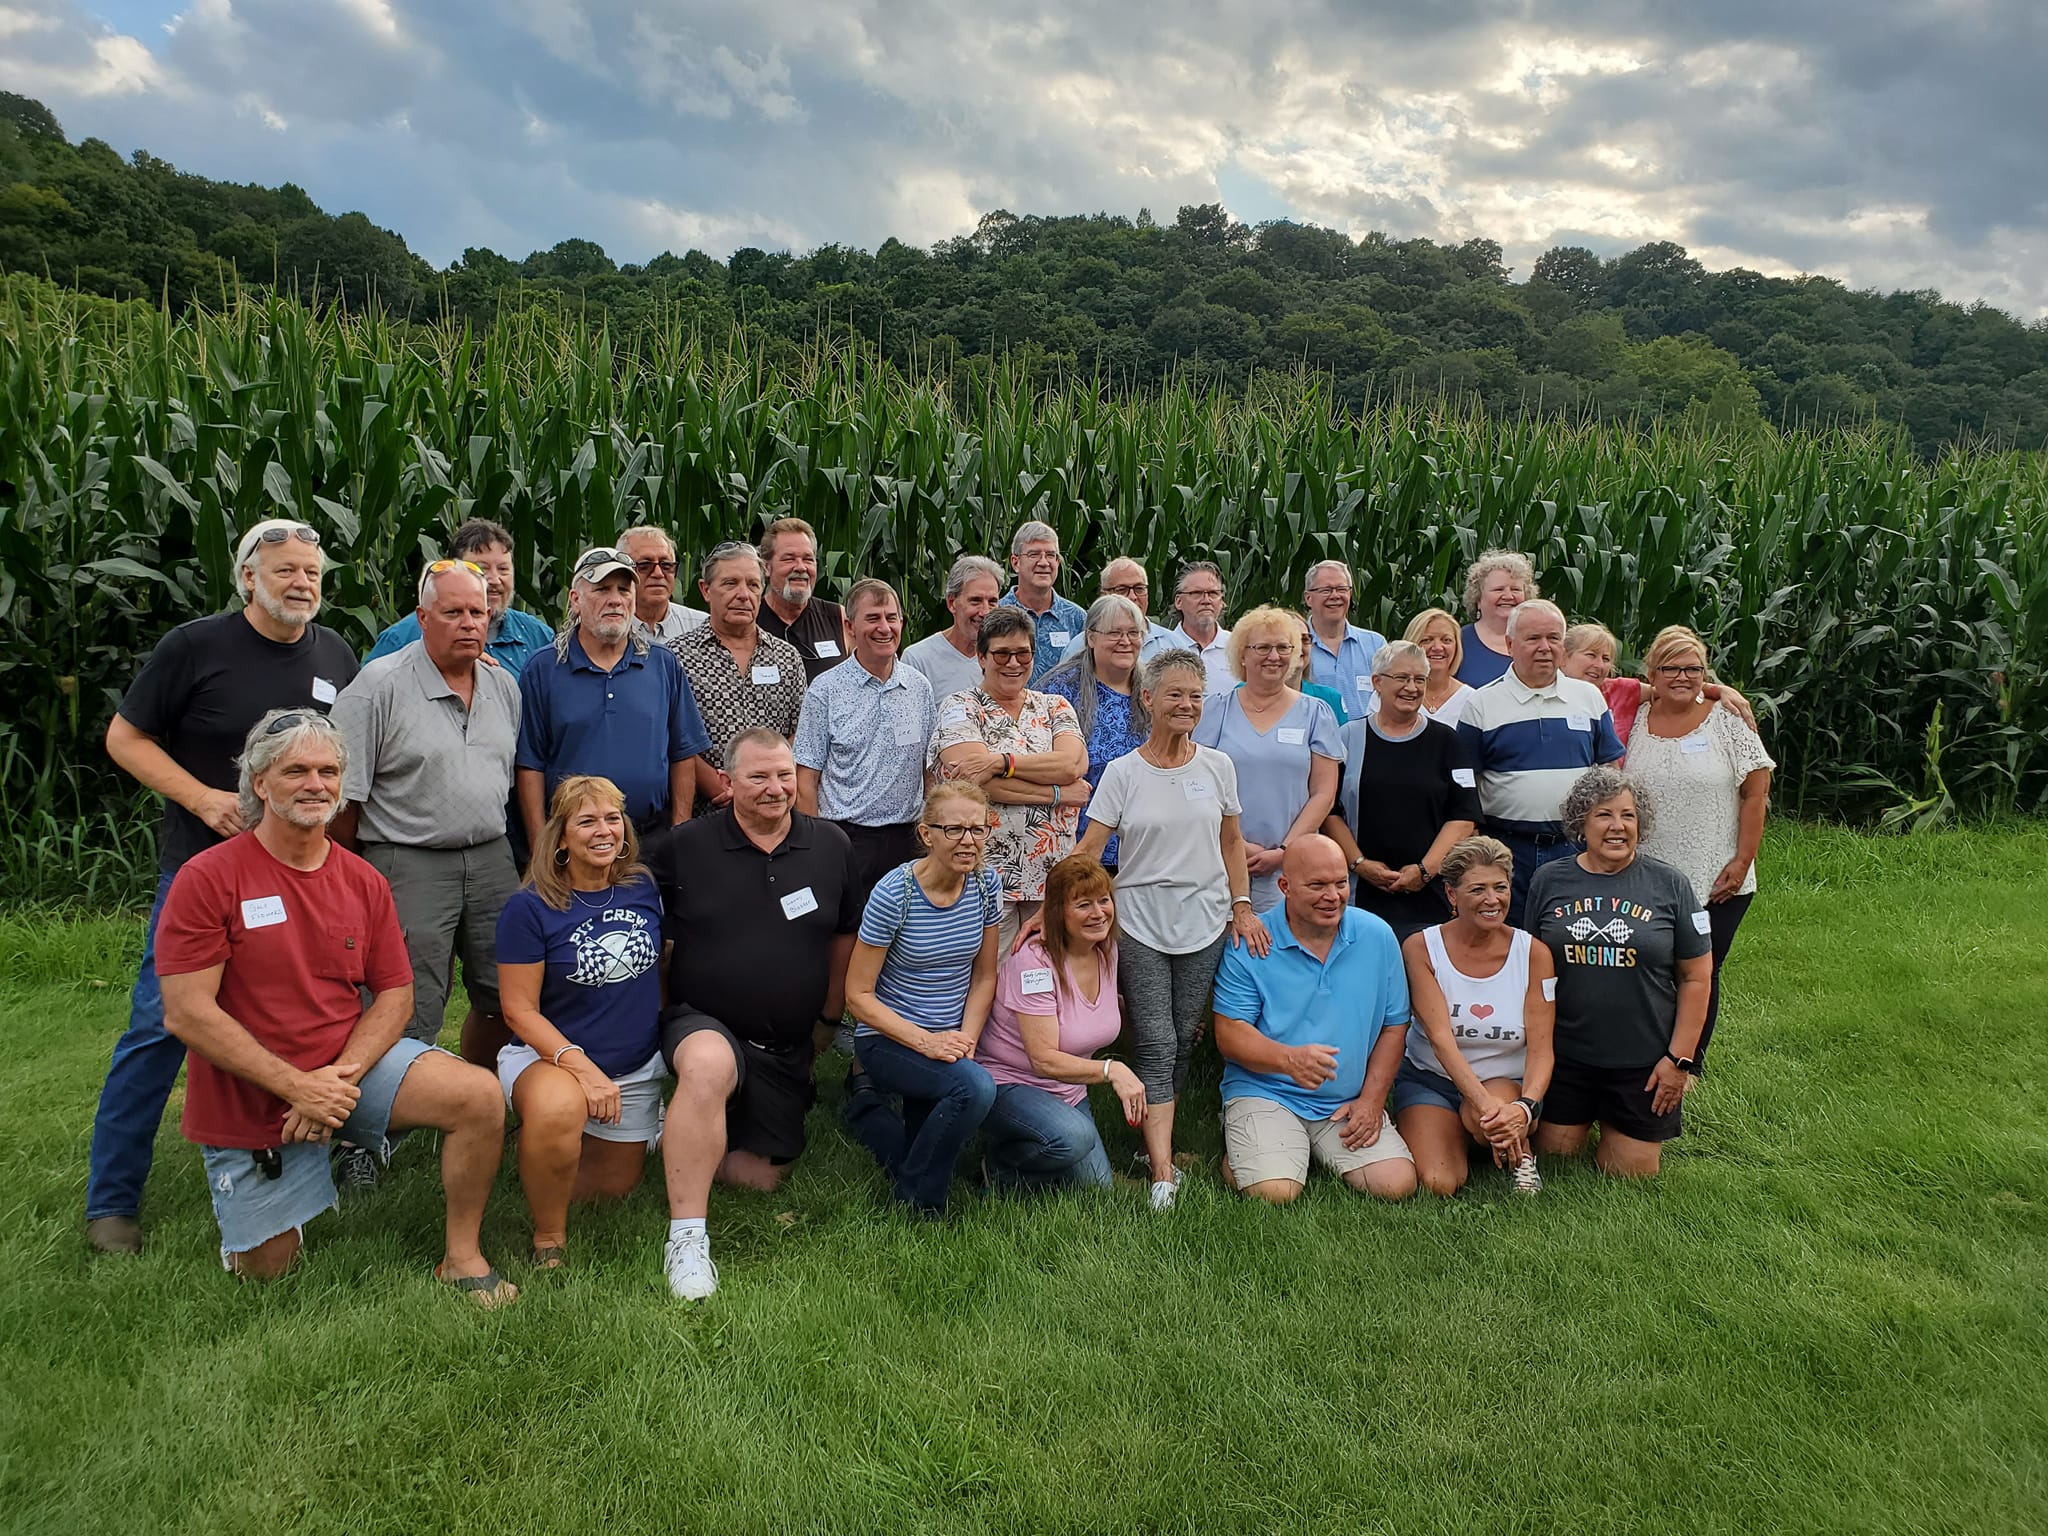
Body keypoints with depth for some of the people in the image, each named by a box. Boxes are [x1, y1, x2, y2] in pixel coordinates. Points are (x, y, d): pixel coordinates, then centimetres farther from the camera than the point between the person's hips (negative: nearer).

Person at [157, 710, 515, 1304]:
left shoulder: (363, 881, 1)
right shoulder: (209, 877, -13)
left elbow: (395, 993, 2)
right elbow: (186, 1013, -17)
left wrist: (342, 1075, -16)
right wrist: (296, 1086, -21)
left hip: (352, 1062, 3)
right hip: (247, 1096, -2)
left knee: (479, 1096, -22)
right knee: (266, 1269, 6)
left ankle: (461, 1258, -5)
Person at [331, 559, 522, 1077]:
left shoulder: (505, 685, 10)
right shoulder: (379, 686, -9)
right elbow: (342, 795, -8)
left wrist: (521, 856, 15)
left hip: (492, 859, 6)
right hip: (409, 865, -6)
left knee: (505, 998, 13)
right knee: (410, 1018, -2)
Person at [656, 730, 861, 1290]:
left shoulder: (831, 846, 2)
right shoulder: (687, 846, -6)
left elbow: (844, 935, 14)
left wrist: (829, 1017, 16)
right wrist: (664, 1014, 2)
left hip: (787, 1045, 4)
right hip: (703, 1024, -4)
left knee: (762, 1175, 4)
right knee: (708, 1067, -40)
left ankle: (680, 1136, 32)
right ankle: (689, 1237, -29)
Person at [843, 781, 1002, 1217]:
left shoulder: (985, 886, -6)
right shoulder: (894, 894, -21)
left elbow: (984, 977, 4)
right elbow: (858, 995, -16)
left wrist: (966, 1039, -11)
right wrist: (925, 1041, -25)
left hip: (949, 1041, 6)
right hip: (887, 1038, -6)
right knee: (975, 1086, -33)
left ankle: (867, 1105, 44)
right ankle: (918, 1206, -9)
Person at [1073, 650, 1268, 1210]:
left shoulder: (1217, 766, 5)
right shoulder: (1122, 773, -2)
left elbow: (1231, 841, 14)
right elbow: (1086, 852, -5)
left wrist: (1242, 906, 5)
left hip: (1205, 925, 3)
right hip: (1140, 927, -2)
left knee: (1183, 1043, 8)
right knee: (1156, 1047, -6)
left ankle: (1155, 1141, 23)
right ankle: (1163, 1172, -8)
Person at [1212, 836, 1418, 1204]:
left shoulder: (1378, 937, 3)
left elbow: (1394, 1026, 9)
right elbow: (1230, 1035, -11)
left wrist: (1371, 1099, -3)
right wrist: (1289, 1059, -30)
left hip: (1348, 1102, 4)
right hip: (1265, 1093, -3)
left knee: (1397, 1185, -15)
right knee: (1275, 1193, -25)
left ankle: (1317, 1153, 13)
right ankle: (1239, 1155, 11)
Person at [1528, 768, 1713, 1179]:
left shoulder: (1668, 884, -3)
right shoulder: (1549, 880, 0)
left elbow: (1696, 977, -1)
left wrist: (1680, 1058, -5)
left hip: (1642, 1062, -1)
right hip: (1564, 1055, 1)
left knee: (1630, 1172, 6)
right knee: (1554, 1154, 8)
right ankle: (1587, 1117, 39)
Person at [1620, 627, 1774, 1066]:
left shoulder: (1727, 719, -1)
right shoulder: (1635, 720, 5)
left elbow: (1756, 793, -2)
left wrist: (1742, 861, -8)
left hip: (1716, 882, -1)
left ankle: (1691, 1068, 21)